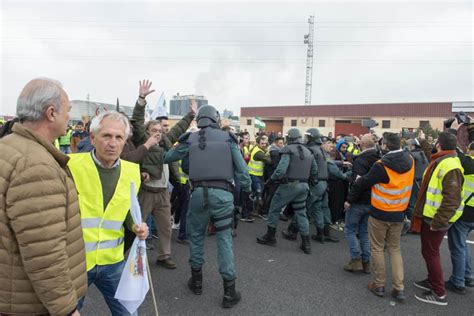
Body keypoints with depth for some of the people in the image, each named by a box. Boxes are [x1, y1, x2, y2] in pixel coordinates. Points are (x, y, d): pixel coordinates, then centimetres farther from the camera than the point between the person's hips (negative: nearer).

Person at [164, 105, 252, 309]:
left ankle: (196, 280, 31)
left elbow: (167, 158, 20)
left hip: (199, 192, 1)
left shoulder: (190, 139, 8)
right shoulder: (227, 138, 5)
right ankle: (229, 290, 11)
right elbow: (241, 167, 2)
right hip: (222, 193, -1)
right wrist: (248, 190, 13)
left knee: (196, 234, 19)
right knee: (224, 238, 6)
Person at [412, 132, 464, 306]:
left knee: (430, 252, 1)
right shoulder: (440, 161, 9)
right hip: (429, 215, 9)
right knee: (429, 251, 20)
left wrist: (438, 222, -23)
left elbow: (452, 199, -27)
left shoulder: (450, 166, -23)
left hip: (436, 218, -9)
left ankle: (439, 293, 14)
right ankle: (432, 281, 37)